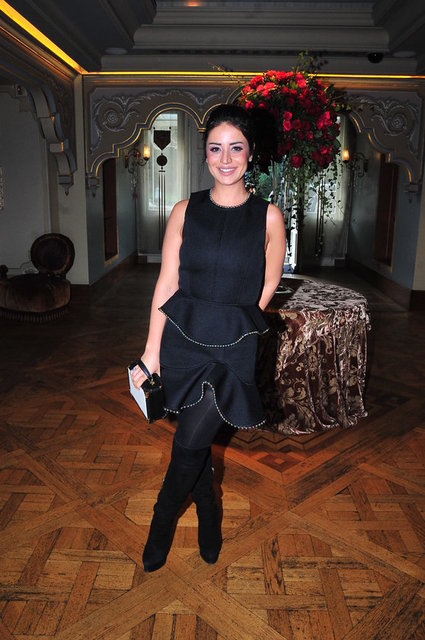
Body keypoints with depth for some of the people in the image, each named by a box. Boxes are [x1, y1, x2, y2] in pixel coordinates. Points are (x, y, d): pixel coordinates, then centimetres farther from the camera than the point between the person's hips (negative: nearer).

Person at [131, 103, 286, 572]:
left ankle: (162, 523, 26)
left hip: (234, 345, -2)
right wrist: (152, 350, -1)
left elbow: (269, 284, 7)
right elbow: (167, 283, 0)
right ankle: (209, 516, 41)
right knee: (196, 440, 14)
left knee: (189, 443, -3)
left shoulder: (267, 216, -2)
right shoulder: (185, 212, 1)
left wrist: (234, 321, 8)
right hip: (184, 339, 2)